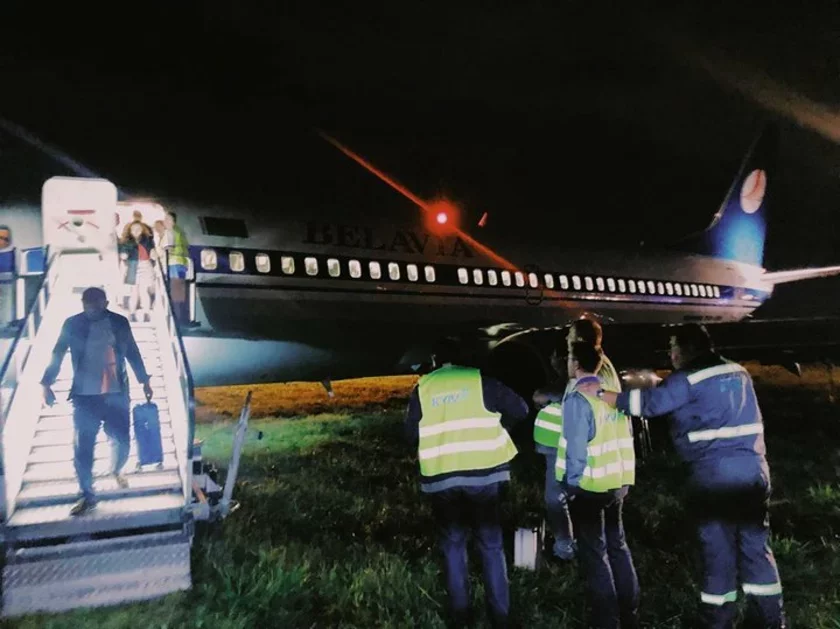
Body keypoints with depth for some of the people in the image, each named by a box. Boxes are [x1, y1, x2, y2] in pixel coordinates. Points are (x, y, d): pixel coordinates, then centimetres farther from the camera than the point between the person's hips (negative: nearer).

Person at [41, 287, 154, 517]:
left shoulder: (120, 322, 0)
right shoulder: (72, 324, -2)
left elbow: (132, 353, 9)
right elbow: (57, 355, 1)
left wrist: (144, 381, 12)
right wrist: (46, 383, -8)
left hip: (116, 394, 1)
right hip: (84, 396, 0)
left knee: (122, 441, 5)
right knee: (83, 447, -1)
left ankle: (116, 471, 37)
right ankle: (87, 495, 13)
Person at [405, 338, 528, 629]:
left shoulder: (423, 388, 5)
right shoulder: (480, 380, 1)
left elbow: (411, 435, 5)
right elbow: (519, 409, -1)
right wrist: (496, 428, 16)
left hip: (440, 477, 1)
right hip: (483, 472, -1)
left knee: (452, 544, 15)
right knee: (491, 543, 12)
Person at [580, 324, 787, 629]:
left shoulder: (690, 378, -8)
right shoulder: (739, 372, 15)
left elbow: (649, 402, -15)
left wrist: (601, 394, -9)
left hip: (714, 472, -6)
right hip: (752, 467, 6)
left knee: (718, 548, 5)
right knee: (755, 544, 13)